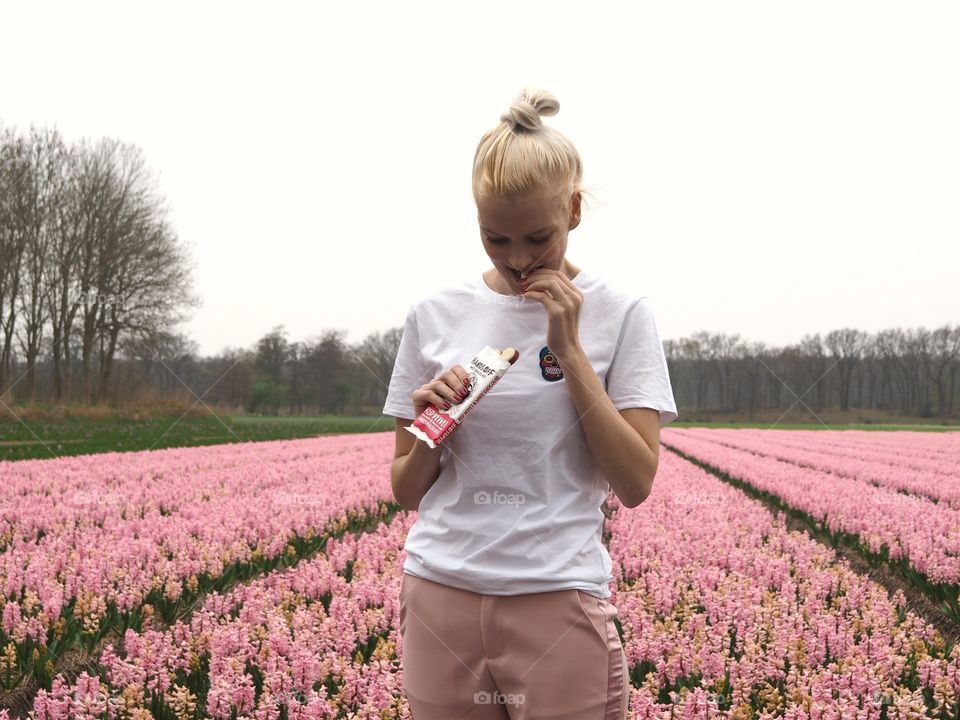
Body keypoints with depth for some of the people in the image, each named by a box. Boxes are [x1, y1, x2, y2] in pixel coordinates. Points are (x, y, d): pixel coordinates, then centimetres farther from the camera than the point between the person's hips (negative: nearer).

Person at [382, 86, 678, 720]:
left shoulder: (621, 315, -2)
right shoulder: (435, 315, 4)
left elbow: (636, 485, -9)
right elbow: (406, 490, 8)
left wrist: (568, 348, -12)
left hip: (558, 597, -2)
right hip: (441, 595, 2)